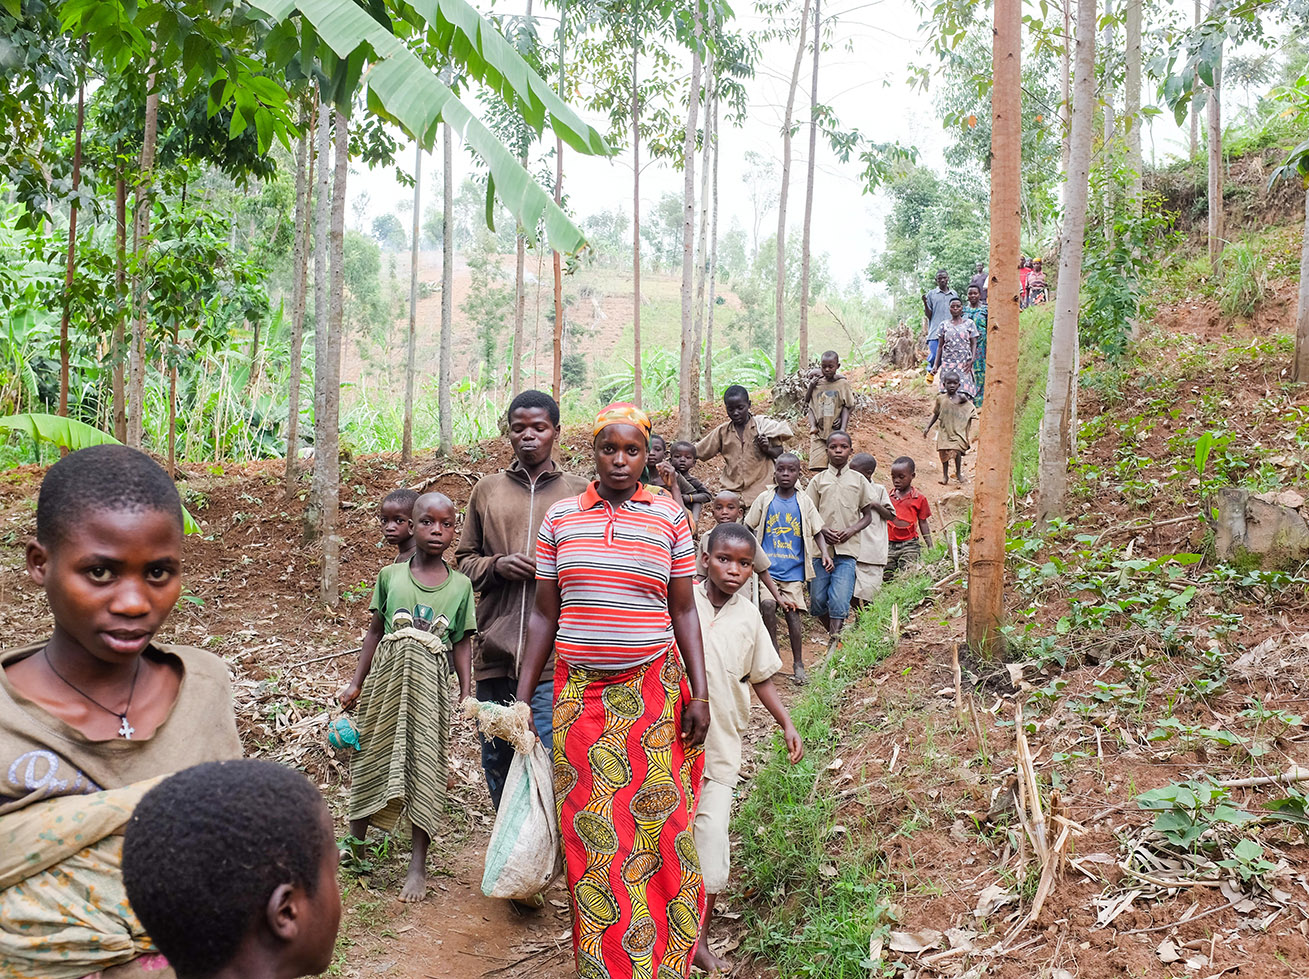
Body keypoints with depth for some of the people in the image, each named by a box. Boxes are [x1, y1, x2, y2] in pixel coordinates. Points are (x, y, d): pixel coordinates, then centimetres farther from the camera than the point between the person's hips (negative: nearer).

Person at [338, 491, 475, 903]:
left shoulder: (460, 585, 2)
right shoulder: (390, 575, 1)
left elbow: (462, 642, 5)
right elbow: (375, 631, 7)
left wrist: (467, 694, -2)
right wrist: (357, 683, 7)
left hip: (432, 685, 0)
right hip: (388, 679, 1)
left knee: (426, 768, 3)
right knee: (373, 758, 11)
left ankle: (418, 863, 14)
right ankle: (356, 841, 34)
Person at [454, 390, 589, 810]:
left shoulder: (579, 492, 6)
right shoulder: (487, 490, 13)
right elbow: (464, 561, 16)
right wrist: (496, 566, -3)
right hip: (494, 652, 3)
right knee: (496, 763, 13)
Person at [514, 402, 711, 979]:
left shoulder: (669, 517, 2)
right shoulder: (560, 518, 5)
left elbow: (684, 611, 5)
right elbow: (544, 614, 8)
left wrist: (699, 694, -1)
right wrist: (522, 698, 5)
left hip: (653, 688, -1)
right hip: (579, 693, 1)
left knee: (655, 826, 3)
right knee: (589, 834, 6)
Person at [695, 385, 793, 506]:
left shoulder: (763, 425, 1)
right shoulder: (722, 432, 7)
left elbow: (779, 453, 7)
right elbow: (696, 452, 12)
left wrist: (767, 449, -13)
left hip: (760, 490, -2)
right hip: (731, 491, 2)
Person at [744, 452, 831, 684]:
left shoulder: (804, 502, 5)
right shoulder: (765, 499, 4)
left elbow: (817, 531, 8)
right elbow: (749, 528, 11)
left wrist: (825, 553, -7)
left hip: (793, 569, 0)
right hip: (767, 566, 0)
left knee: (792, 613, -4)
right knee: (767, 605, -19)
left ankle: (798, 663, 12)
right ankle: (773, 651, 5)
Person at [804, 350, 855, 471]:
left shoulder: (843, 383, 4)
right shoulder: (815, 383, 10)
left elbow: (846, 407, 3)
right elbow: (810, 407, 10)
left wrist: (843, 429, -10)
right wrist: (812, 426, -6)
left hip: (836, 431, -1)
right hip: (818, 432, 1)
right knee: (818, 467, -11)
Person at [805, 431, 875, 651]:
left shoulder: (859, 480, 9)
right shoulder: (818, 480, 9)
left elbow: (867, 515, 13)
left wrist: (852, 530, -6)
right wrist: (823, 530, -9)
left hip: (847, 550, -1)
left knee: (839, 601, -13)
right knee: (817, 602, 1)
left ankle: (833, 646, -7)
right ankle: (838, 633, 26)